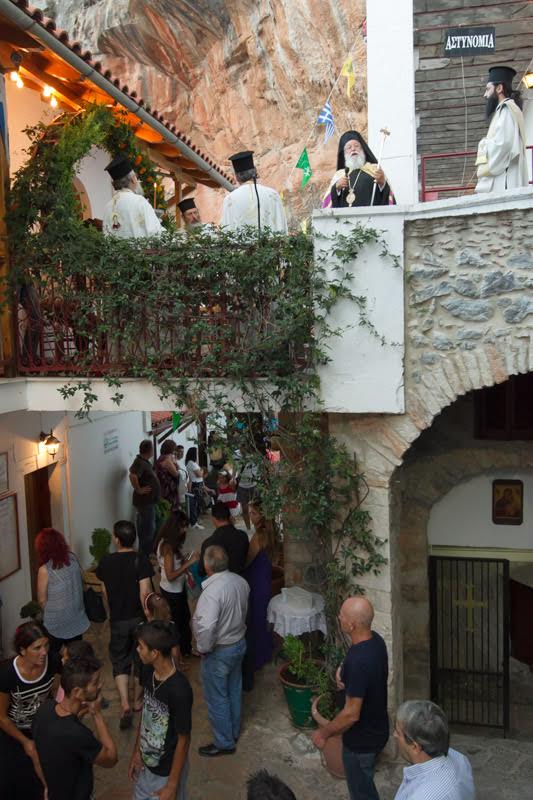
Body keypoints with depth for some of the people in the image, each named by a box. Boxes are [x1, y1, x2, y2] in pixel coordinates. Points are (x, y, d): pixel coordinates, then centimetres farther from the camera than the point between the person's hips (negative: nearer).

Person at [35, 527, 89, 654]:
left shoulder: (45, 570, -20)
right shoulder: (73, 559, -7)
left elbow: (42, 600, -10)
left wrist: (50, 613, 9)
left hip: (56, 624, -4)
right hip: (77, 620, 4)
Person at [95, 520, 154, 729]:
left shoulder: (106, 561, -7)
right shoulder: (141, 560, -16)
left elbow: (105, 592, 5)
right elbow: (144, 592, -20)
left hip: (118, 620, 1)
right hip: (139, 618, -1)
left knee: (120, 661, 13)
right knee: (140, 659, 17)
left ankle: (125, 704, -1)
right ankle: (137, 701, 31)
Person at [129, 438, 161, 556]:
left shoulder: (144, 461, 9)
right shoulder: (140, 462, -21)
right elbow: (132, 476, -37)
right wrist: (138, 489, -27)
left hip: (148, 500, 10)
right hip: (145, 501, -10)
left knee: (145, 527, 17)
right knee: (149, 528, -3)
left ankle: (144, 553, 28)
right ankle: (146, 555, 4)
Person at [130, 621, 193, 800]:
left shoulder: (179, 690, -33)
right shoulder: (148, 671, -11)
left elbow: (183, 740, -22)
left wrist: (171, 786, -15)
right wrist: (136, 753, 11)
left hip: (168, 770, -7)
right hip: (147, 762, 7)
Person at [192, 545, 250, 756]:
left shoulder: (212, 592, -32)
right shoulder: (240, 581, -7)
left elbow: (206, 627, -37)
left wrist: (203, 648, -19)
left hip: (219, 651, -8)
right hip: (240, 643, 8)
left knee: (217, 698, 11)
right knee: (234, 690, 24)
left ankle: (224, 743, 26)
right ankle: (234, 731, 43)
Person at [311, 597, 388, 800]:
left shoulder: (358, 662, -36)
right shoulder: (375, 639, -9)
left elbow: (351, 714, -29)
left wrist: (323, 733, -15)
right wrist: (344, 672, -5)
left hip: (362, 739, -8)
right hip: (376, 729, 8)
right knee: (363, 783, 29)